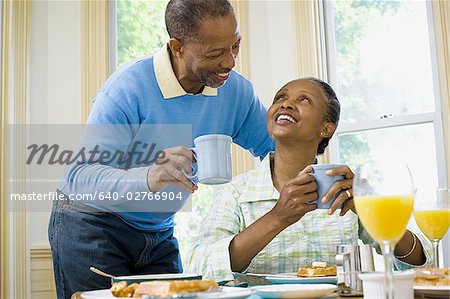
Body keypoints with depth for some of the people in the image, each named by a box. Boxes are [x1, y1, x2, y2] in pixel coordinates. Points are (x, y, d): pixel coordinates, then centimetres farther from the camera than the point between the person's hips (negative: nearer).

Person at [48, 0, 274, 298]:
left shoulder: (237, 90, -7)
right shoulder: (129, 87, -26)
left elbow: (277, 146, 7)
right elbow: (80, 176, -33)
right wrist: (148, 178, -52)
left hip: (160, 233, 5)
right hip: (92, 226, -5)